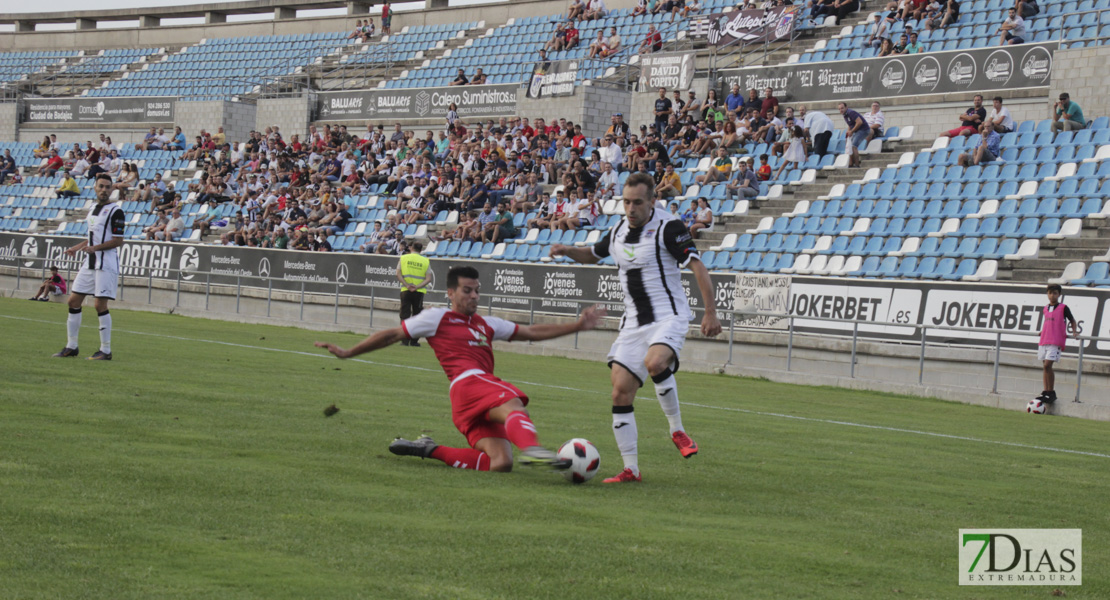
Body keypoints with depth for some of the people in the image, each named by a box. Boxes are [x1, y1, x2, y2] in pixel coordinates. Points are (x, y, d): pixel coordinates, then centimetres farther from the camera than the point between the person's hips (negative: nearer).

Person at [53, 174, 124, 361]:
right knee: (74, 301, 6)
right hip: (90, 263, 8)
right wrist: (77, 248, 19)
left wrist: (95, 247, -21)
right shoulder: (94, 208, 16)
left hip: (106, 264, -8)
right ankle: (71, 347, 15)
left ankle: (106, 350, -3)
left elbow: (118, 240, -14)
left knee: (100, 305, -11)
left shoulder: (115, 212, -9)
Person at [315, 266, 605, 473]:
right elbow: (393, 335, 17)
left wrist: (577, 325, 23)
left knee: (500, 463, -12)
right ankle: (530, 447, -69)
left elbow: (532, 332, 31)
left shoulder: (486, 325, 31)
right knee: (514, 405, -36)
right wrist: (348, 352, 16)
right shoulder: (437, 318, 15)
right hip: (468, 382, -7)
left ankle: (429, 450, 2)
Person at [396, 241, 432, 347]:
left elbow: (398, 275, -5)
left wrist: (407, 285, -10)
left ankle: (405, 340, -4)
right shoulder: (425, 261, 2)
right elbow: (428, 279, -5)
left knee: (404, 315, 3)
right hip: (419, 292, 0)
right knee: (416, 315, 9)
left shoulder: (403, 258, 2)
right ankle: (414, 341, 8)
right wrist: (417, 286, -11)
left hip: (405, 291, 0)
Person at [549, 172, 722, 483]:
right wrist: (567, 250, 10)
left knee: (655, 363, -35)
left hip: (668, 316, -6)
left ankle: (677, 430, -13)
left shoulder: (668, 227, -10)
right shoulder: (619, 231, 11)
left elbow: (698, 267, -13)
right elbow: (592, 254, 31)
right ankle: (630, 468, 3)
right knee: (621, 393, -4)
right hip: (634, 322, 6)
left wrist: (710, 312, -20)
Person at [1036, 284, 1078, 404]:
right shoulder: (1045, 308, 15)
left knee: (1047, 365, -16)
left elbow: (1072, 321, 7)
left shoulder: (1063, 308, 0)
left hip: (1056, 341, -6)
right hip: (1044, 340, 6)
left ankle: (1051, 393, -9)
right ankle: (1046, 392, 11)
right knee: (1045, 366, 6)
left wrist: (1074, 332, -5)